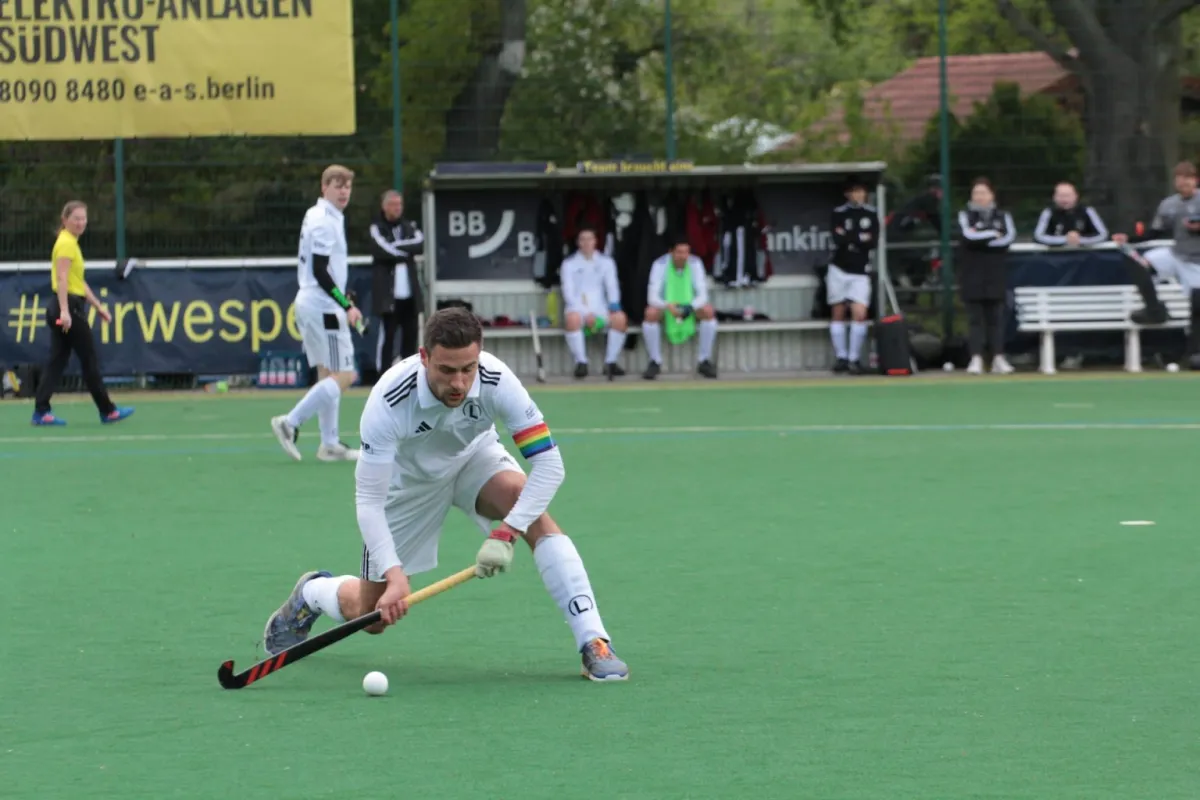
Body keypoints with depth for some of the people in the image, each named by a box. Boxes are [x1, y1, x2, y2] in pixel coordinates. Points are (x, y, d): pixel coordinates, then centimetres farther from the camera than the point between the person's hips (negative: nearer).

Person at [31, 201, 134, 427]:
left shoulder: (72, 243, 17)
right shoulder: (66, 243, -12)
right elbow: (62, 279, -21)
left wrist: (98, 306, 25)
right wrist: (64, 310, -29)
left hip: (64, 310, 9)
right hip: (69, 308, -9)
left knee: (57, 361, 5)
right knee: (90, 360, 0)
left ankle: (41, 411, 0)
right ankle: (107, 411, 9)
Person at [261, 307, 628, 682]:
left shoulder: (497, 381, -34)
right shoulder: (389, 400, -38)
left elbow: (548, 463, -32)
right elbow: (368, 500, -34)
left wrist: (506, 533, -42)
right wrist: (393, 573, -45)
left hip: (474, 457, 1)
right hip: (407, 478, -1)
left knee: (535, 516, -31)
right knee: (370, 617, 3)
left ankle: (594, 644, -28)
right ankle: (311, 593, 39)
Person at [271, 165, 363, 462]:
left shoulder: (316, 216, 15)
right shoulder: (325, 222, -15)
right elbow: (320, 271, -21)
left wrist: (342, 298, 20)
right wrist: (346, 305, -21)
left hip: (310, 304, 10)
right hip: (324, 307, -10)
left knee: (327, 375, 12)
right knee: (343, 377, -8)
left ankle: (329, 444, 13)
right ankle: (291, 423, -12)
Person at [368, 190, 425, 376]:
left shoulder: (409, 228, 14)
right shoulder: (377, 228, -1)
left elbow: (420, 244, -4)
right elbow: (384, 251, -16)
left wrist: (397, 247, -16)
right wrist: (407, 251, -7)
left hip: (410, 293, 5)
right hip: (388, 294, -5)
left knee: (411, 334, 7)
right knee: (387, 334, -7)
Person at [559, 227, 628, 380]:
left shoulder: (606, 262, 15)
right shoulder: (569, 264, 8)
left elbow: (612, 286, 8)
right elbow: (568, 292, -2)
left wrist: (613, 304, -16)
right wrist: (586, 313, -16)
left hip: (600, 309, 2)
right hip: (578, 308, -2)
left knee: (620, 319, -31)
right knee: (572, 318, -39)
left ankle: (610, 362, -21)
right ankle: (581, 362, -30)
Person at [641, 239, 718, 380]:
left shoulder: (695, 263, -13)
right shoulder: (660, 264, -18)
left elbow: (702, 294, -16)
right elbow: (652, 297, -22)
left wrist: (690, 307, -38)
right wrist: (668, 306, -43)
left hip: (690, 311, 2)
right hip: (665, 310, -1)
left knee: (708, 312, -28)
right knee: (651, 313, -33)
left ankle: (704, 361, -16)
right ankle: (655, 362, -20)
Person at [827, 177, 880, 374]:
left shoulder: (871, 214, 4)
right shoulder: (839, 213, 1)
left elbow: (873, 242, -6)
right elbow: (838, 239, -14)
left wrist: (849, 237, -11)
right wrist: (861, 238, -12)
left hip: (860, 271, 0)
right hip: (839, 269, 0)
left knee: (860, 313, -12)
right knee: (838, 313, 3)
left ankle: (854, 358, -4)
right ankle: (841, 356, 11)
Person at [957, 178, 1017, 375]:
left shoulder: (1003, 216, 9)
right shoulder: (965, 215, 4)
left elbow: (1009, 237, -8)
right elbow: (969, 236, -13)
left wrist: (980, 239, -10)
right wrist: (993, 235, -5)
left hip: (996, 274, 1)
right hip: (972, 273, -1)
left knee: (996, 316, 2)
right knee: (975, 317, -4)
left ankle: (998, 358, 3)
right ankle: (976, 359, -7)